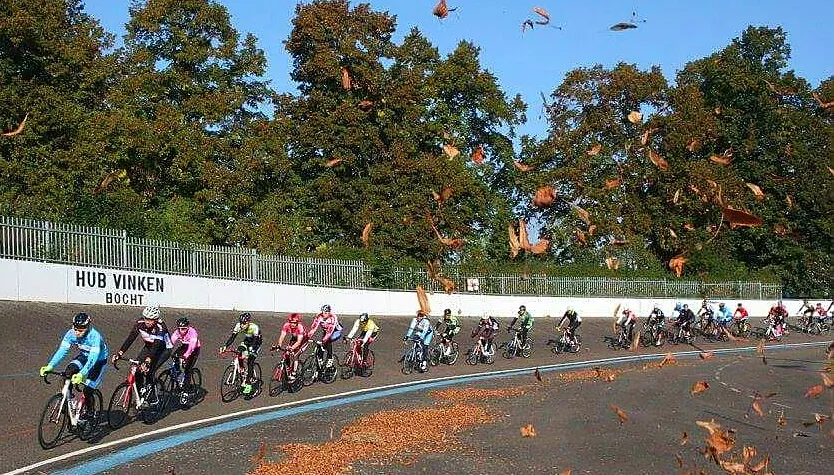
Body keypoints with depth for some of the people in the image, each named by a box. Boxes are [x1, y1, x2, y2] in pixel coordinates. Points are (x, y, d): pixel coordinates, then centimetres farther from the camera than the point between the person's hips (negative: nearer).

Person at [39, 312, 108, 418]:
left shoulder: (95, 337, -36)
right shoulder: (71, 334, -21)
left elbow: (92, 359, -43)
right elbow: (62, 350, -25)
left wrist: (81, 374, -57)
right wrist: (50, 366, -39)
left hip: (98, 361, -5)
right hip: (84, 356, 5)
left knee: (87, 390, -13)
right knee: (68, 372, -25)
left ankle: (90, 410, 13)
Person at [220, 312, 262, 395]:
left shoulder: (254, 327, -36)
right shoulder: (238, 326, -23)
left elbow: (256, 341, -42)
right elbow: (232, 336, -27)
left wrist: (251, 351, -57)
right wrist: (225, 346, -41)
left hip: (256, 342, -5)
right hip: (247, 340, 5)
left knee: (250, 361, -18)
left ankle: (248, 384, -14)